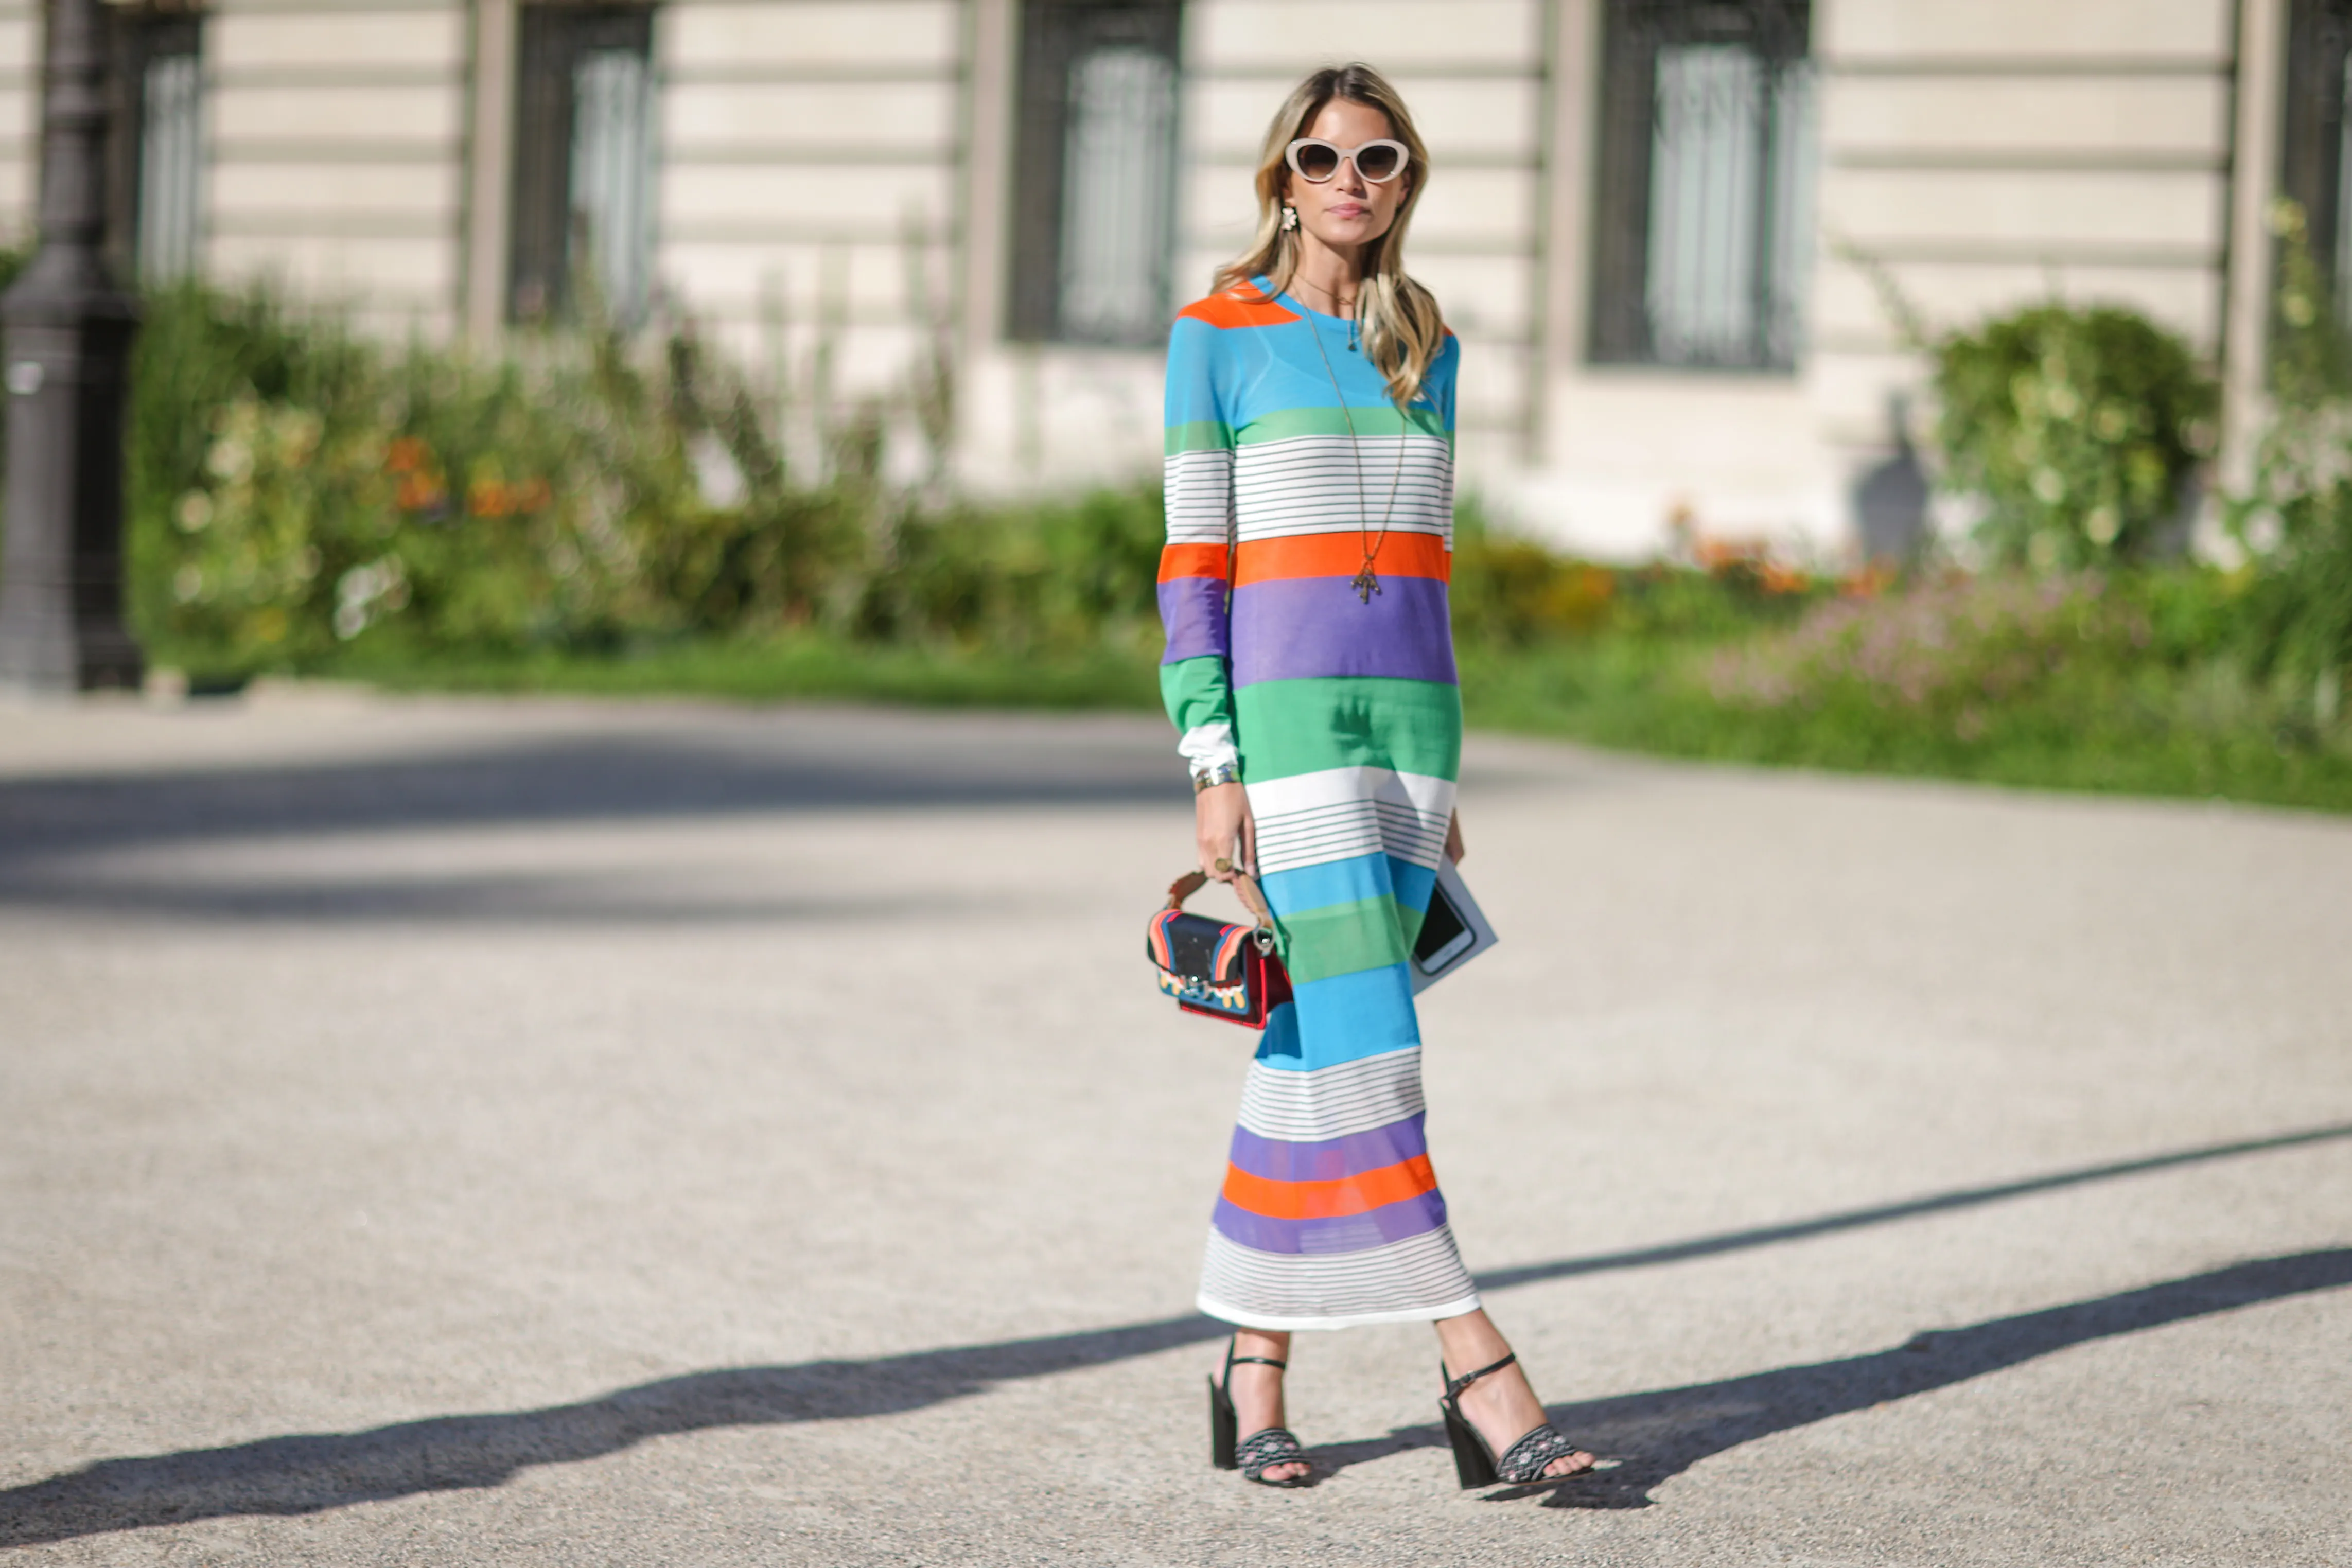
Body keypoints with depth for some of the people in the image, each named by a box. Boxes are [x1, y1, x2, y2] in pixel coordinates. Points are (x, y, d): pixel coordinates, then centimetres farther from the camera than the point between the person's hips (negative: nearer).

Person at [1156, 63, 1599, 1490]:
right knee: (1366, 1029, -12)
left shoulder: (1429, 349, 14)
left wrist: (1444, 778, 16)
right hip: (1280, 700, -5)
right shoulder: (1222, 336, 0)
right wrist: (1213, 765, -10)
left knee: (1316, 1042, 5)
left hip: (1410, 705, 5)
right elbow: (1192, 559, -3)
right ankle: (1481, 1374, -15)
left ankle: (1255, 1371, 13)